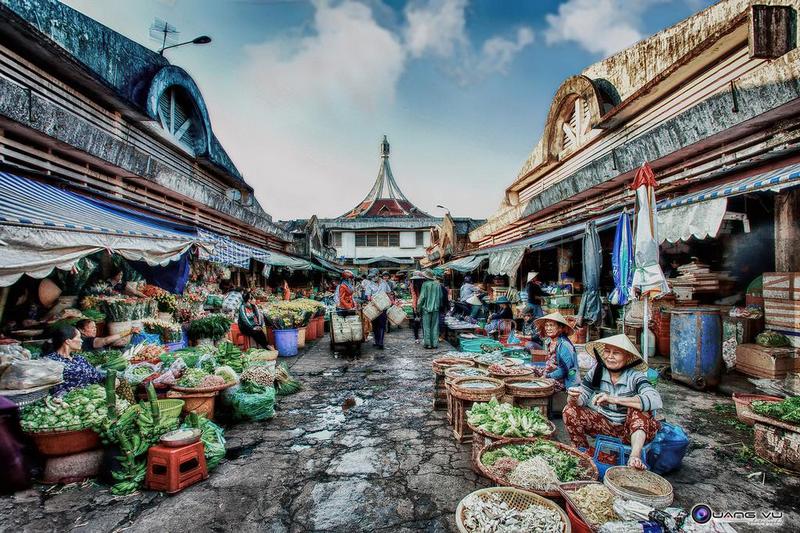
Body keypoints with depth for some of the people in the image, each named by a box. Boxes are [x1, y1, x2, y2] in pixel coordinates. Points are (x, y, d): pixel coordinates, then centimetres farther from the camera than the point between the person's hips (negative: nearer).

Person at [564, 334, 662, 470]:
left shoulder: (635, 376, -17)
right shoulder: (596, 371, -8)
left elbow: (655, 400, -35)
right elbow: (583, 398, -7)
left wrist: (614, 399, -43)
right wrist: (575, 398, -33)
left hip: (630, 428, -3)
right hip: (603, 422, 3)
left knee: (638, 408, -29)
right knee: (570, 411, -17)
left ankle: (635, 456, -42)